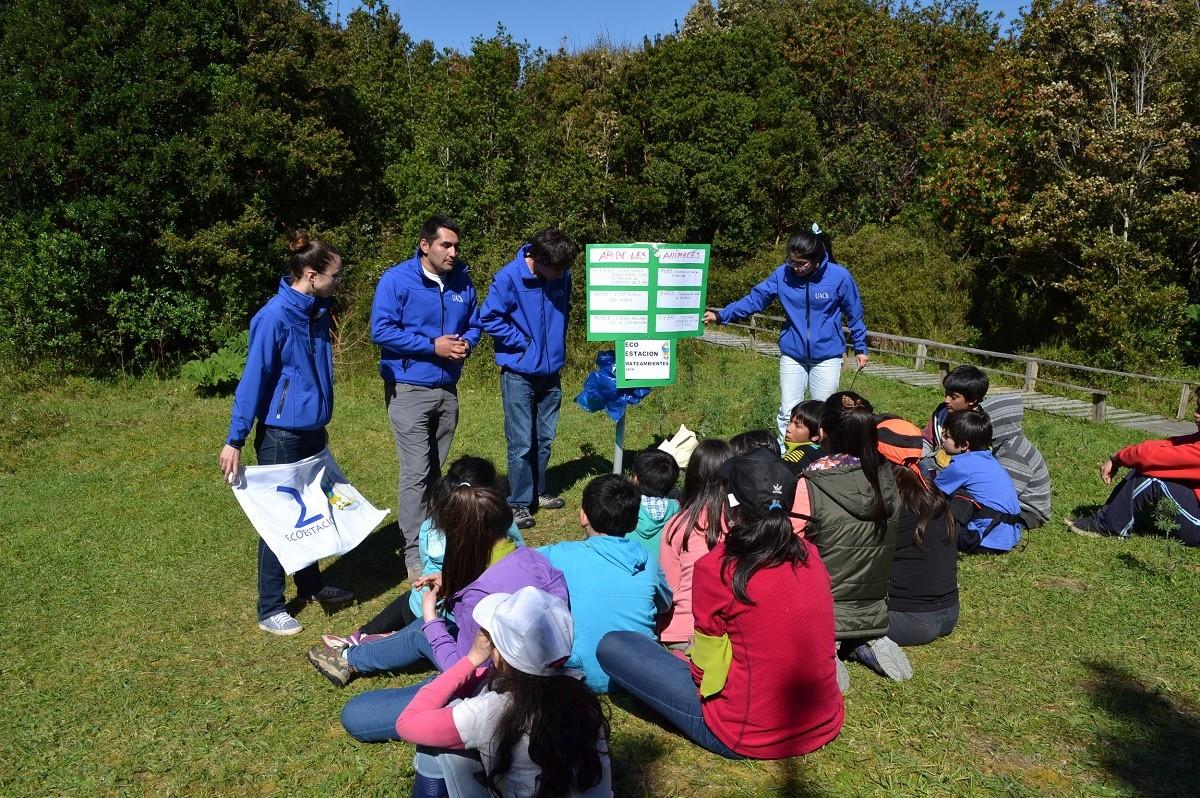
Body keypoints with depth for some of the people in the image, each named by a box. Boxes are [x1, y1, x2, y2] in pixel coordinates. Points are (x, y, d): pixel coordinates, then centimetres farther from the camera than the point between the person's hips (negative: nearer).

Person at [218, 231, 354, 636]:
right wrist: (235, 439, -15)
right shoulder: (275, 316, -19)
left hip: (313, 429, 7)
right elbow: (253, 377, -17)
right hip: (281, 434, -7)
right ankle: (270, 609, 17)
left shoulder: (318, 310, 4)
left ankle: (311, 584, 37)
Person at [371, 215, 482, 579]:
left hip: (448, 389, 6)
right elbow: (382, 330, -15)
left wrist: (465, 343, -8)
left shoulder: (462, 281, 5)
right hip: (409, 390, -6)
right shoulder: (396, 280, -11)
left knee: (435, 470, 17)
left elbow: (474, 324, 16)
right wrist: (432, 346, -20)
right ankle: (415, 553, 2)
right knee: (416, 473, -7)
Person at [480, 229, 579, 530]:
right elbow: (489, 318, -13)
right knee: (522, 443, -1)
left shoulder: (563, 276, -2)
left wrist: (556, 342, 8)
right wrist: (524, 343, -13)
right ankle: (519, 503, 11)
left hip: (551, 370, 5)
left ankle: (539, 492, 31)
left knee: (544, 438, 15)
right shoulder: (509, 277, -17)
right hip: (519, 372, -5)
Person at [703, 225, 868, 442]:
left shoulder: (839, 276, -12)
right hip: (792, 355, 2)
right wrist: (721, 315, -14)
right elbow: (754, 298, -6)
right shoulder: (783, 274, -8)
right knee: (787, 413, 4)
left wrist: (860, 348, 6)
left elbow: (854, 314, -1)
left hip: (827, 357, -1)